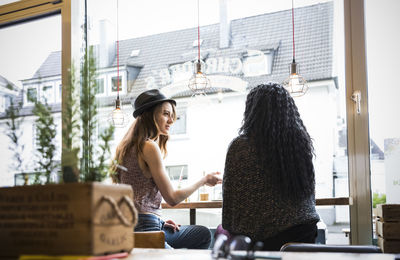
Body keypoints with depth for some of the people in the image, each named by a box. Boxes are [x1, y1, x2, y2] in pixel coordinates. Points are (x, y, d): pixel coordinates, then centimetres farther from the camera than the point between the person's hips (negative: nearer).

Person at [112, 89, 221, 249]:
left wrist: (160, 222, 11)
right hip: (143, 228, -10)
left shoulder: (135, 146, 16)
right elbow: (172, 198, -13)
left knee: (203, 235, 16)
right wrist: (204, 180, 0)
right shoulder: (149, 147, -14)